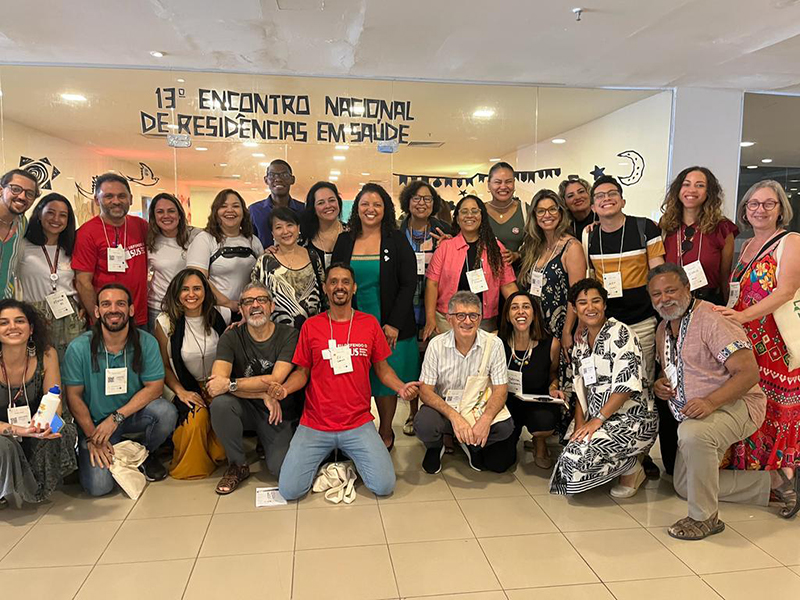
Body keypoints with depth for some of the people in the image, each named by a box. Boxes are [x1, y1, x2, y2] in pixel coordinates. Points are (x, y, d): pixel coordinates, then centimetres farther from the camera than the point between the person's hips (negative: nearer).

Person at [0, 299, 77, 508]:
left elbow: (54, 404, -10)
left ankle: (40, 487, -1)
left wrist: (44, 422, -33)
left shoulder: (46, 355, -12)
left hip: (34, 434, 2)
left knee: (66, 432, -27)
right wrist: (19, 431, -38)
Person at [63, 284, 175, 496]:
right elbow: (74, 396, -8)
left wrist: (116, 417, -20)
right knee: (99, 486, -17)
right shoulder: (79, 348, -14)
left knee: (166, 411, -30)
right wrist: (92, 437, -12)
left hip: (133, 413, 1)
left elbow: (154, 387, -12)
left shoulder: (146, 342, -12)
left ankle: (147, 455, 4)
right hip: (93, 422, -1)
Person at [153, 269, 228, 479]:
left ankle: (217, 457, 4)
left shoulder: (221, 316, -2)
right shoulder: (165, 322, -5)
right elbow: (164, 366, 1)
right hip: (189, 390, -1)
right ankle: (191, 467, -1)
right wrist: (181, 392, -13)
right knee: (196, 417, -33)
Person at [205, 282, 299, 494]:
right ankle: (238, 465, -7)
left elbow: (275, 379, -20)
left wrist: (230, 384, -25)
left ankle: (265, 445, 17)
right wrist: (263, 395, -24)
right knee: (220, 403, -32)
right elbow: (218, 379, -19)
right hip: (245, 408, 2)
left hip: (279, 413, -1)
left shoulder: (288, 335, -10)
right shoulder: (231, 338, -5)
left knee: (281, 468, -22)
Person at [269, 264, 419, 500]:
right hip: (315, 426, 0)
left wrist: (401, 387, -11)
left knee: (384, 486, -12)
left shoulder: (369, 323, 3)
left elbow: (382, 368, 8)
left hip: (358, 425, 0)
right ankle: (323, 458, 21)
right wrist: (284, 388, -14)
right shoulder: (311, 326, 2)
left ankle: (352, 457, 19)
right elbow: (302, 371, 7)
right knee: (289, 490, -10)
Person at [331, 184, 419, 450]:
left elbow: (408, 284, -5)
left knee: (386, 378, 7)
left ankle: (386, 433, 24)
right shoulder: (344, 241, 7)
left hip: (390, 327, -2)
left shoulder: (397, 241, 0)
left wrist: (394, 324, -12)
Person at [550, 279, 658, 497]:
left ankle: (632, 468, 3)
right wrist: (580, 424, -1)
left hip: (632, 420, -7)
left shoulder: (619, 333, -10)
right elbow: (581, 387, 11)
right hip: (597, 419, 7)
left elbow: (627, 384, -18)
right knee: (570, 454, -12)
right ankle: (627, 460, 11)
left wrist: (597, 420, -19)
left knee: (578, 456, -24)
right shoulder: (581, 340, 12)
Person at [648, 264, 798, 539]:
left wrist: (710, 402, -37)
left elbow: (749, 372, -25)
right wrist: (661, 383, -2)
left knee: (692, 433, -40)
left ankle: (705, 518, -22)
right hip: (694, 416, 9)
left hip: (735, 404, -9)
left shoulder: (711, 319, -19)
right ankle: (772, 481, 24)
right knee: (684, 486, 12)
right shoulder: (663, 329, 7)